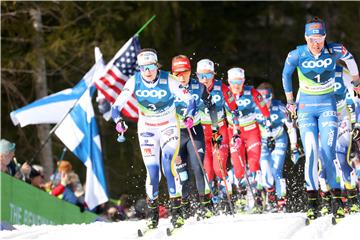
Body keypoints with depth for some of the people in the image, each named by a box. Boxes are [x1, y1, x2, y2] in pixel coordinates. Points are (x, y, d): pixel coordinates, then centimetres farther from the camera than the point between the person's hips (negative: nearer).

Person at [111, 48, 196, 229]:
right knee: (152, 171, -7)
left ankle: (176, 210, -18)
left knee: (168, 163, -23)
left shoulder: (168, 81, -21)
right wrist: (118, 120, -31)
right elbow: (117, 105, -10)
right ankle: (153, 214, 11)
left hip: (168, 126, -2)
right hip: (147, 129, 2)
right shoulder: (134, 82, -15)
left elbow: (189, 99, -17)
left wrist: (190, 116, -37)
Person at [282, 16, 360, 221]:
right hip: (306, 107, 0)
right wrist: (290, 102, 14)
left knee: (328, 152, -13)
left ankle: (337, 197, -9)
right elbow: (286, 75, 8)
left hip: (328, 106, 0)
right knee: (311, 153, -13)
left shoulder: (335, 51, -11)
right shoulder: (297, 55, -12)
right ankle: (313, 200, -6)